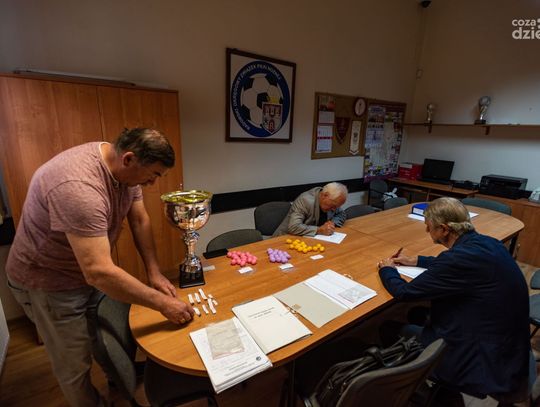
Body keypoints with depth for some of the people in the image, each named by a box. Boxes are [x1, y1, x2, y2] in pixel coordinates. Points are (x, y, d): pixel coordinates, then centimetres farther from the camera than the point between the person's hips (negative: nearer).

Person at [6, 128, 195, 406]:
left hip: (90, 269, 7)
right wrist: (162, 303, -33)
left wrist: (154, 272, -11)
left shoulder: (125, 168, -12)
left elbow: (140, 220, -4)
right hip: (49, 280, -7)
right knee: (75, 364, 10)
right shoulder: (78, 188, -39)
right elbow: (98, 273, -41)